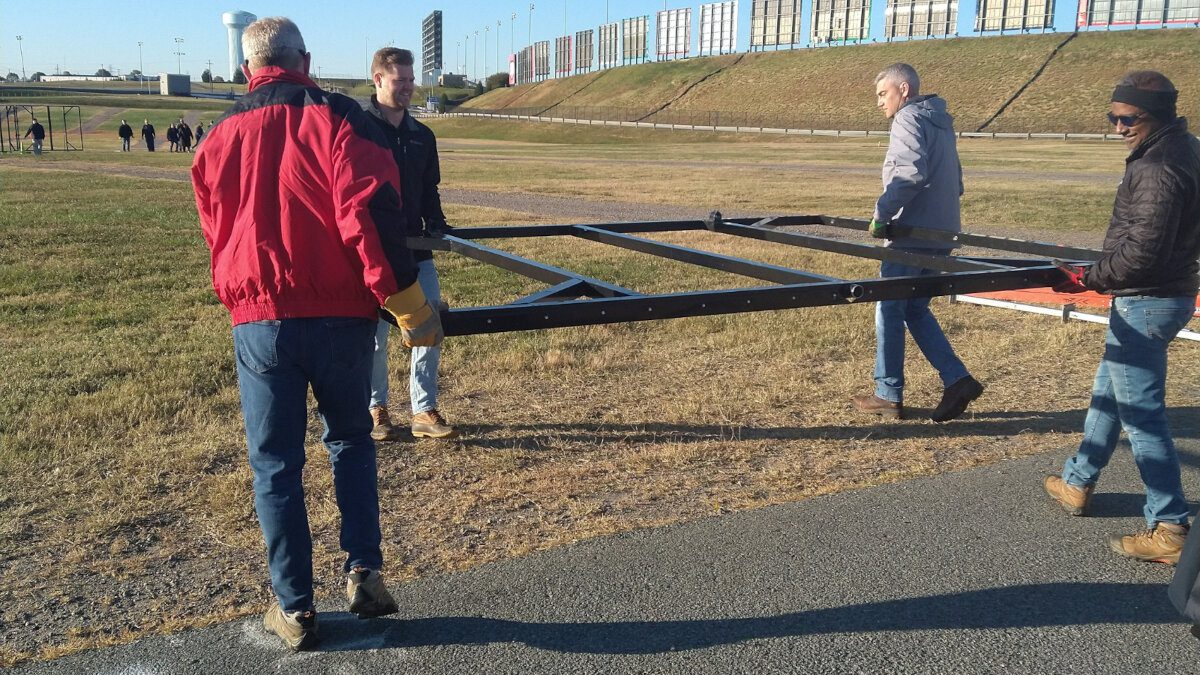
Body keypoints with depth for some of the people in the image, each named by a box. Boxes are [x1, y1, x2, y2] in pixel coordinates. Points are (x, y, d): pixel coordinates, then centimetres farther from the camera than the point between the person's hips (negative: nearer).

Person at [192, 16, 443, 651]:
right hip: (340, 317, -1)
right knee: (350, 441, 19)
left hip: (258, 323, 2)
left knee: (275, 463, 11)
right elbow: (373, 217, -14)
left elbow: (218, 235, 18)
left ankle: (294, 609, 15)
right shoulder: (339, 118, -2)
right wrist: (410, 309, -11)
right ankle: (364, 572, 12)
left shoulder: (219, 136, 11)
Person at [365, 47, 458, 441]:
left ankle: (425, 412, 14)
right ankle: (376, 409, 21)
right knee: (375, 334, 4)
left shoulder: (422, 136, 13)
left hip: (415, 248, 5)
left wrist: (436, 225, 6)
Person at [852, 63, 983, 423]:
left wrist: (882, 213, -18)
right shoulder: (939, 121, 20)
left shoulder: (909, 119, -10)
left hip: (912, 234, -9)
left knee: (889, 309, 2)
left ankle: (888, 395, 9)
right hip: (941, 234, 9)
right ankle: (957, 380, 8)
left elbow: (911, 172, -25)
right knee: (916, 309, 16)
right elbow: (954, 181, 24)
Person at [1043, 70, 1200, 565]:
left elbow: (1142, 251, -25)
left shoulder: (1158, 168, -21)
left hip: (1146, 303, -11)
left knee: (1141, 412, -5)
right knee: (1109, 392, 21)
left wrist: (1088, 279, -13)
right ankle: (1077, 483, 36)